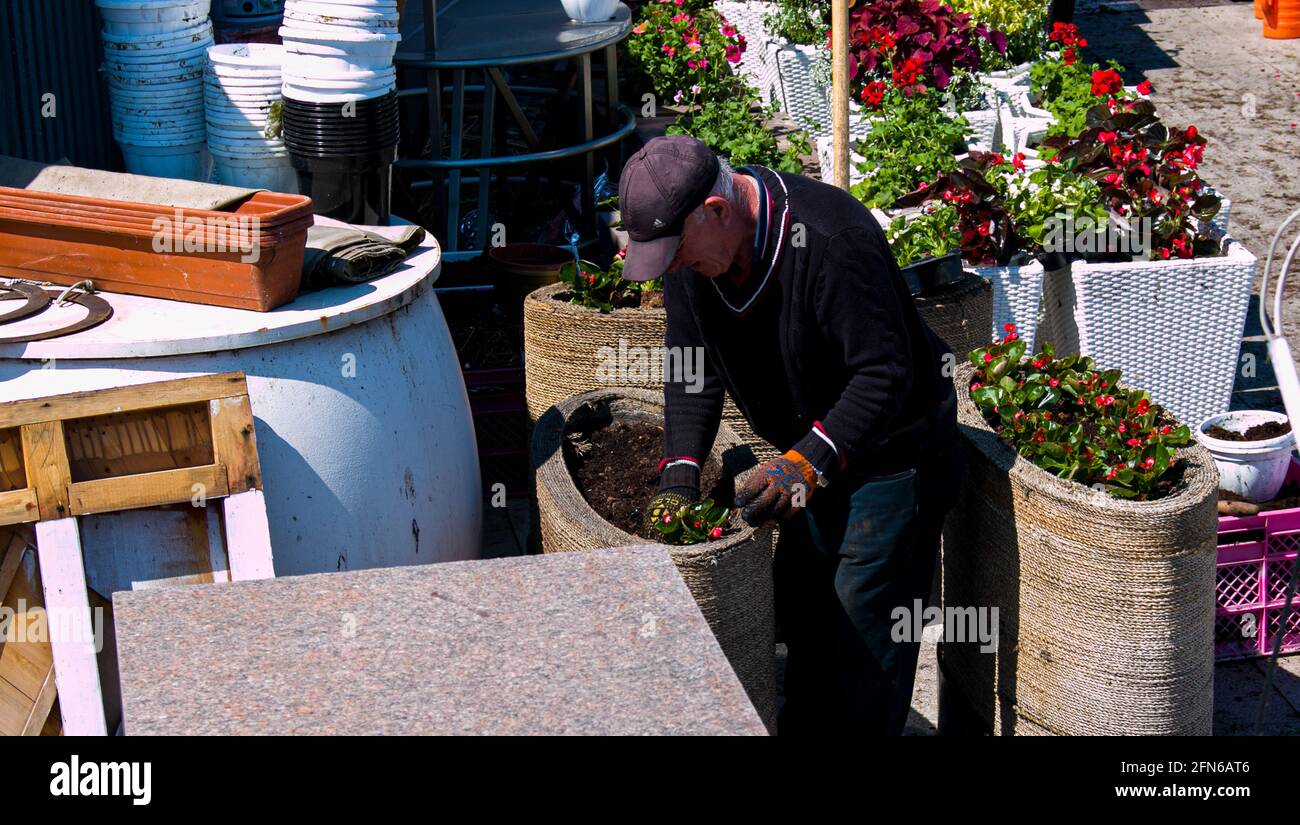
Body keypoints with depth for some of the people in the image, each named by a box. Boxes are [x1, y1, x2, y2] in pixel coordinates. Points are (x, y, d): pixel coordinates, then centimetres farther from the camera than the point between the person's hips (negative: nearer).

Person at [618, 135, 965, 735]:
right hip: (815, 446, 8)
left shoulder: (828, 240, -33)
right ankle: (803, 724, 31)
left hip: (892, 449, -8)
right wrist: (680, 471, -12)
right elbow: (692, 367, -1)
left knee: (863, 627, -6)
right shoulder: (688, 243, -8)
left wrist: (809, 461, -36)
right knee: (801, 610, 15)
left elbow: (885, 372, -30)